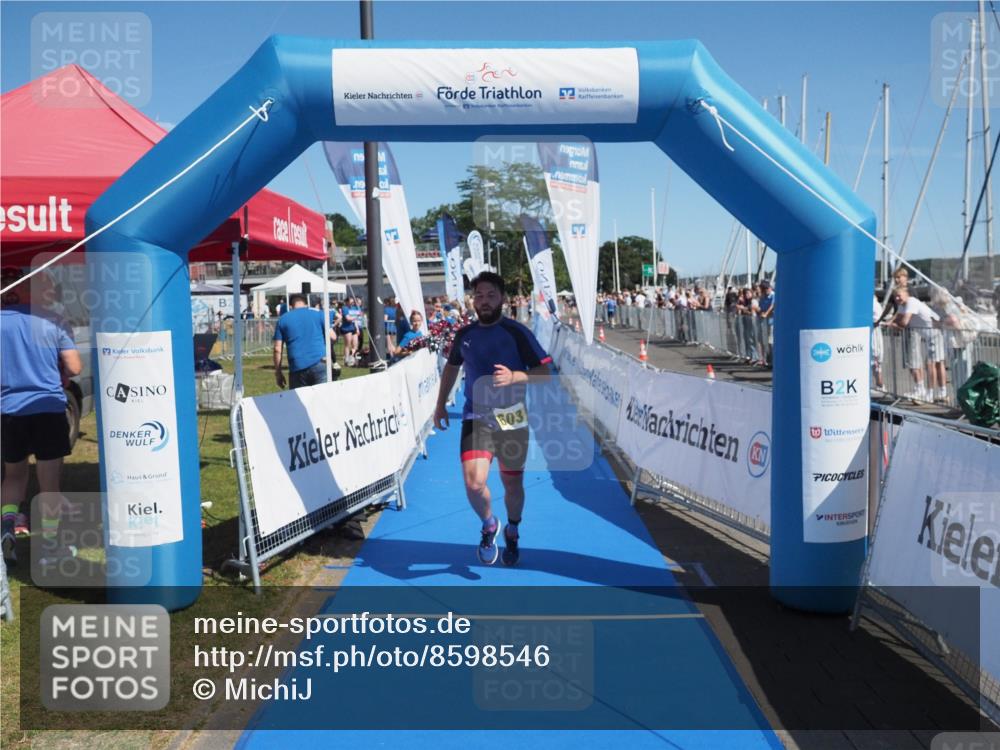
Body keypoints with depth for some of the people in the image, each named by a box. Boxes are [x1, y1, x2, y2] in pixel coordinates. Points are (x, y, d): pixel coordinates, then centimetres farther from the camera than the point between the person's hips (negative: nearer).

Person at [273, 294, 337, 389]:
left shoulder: (282, 319, 13)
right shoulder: (318, 313, 11)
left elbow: (277, 349, 6)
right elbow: (332, 337, 6)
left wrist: (278, 372, 11)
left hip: (297, 368, 1)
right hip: (319, 363, -1)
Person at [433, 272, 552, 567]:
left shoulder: (517, 332, -6)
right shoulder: (464, 335, 6)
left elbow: (544, 372, -9)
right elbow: (451, 367, 23)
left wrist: (514, 377, -27)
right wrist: (441, 405, 22)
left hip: (511, 419, -1)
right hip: (475, 418, 2)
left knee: (512, 484, 11)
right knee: (473, 483, -16)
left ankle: (512, 531, 41)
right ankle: (489, 525, 15)